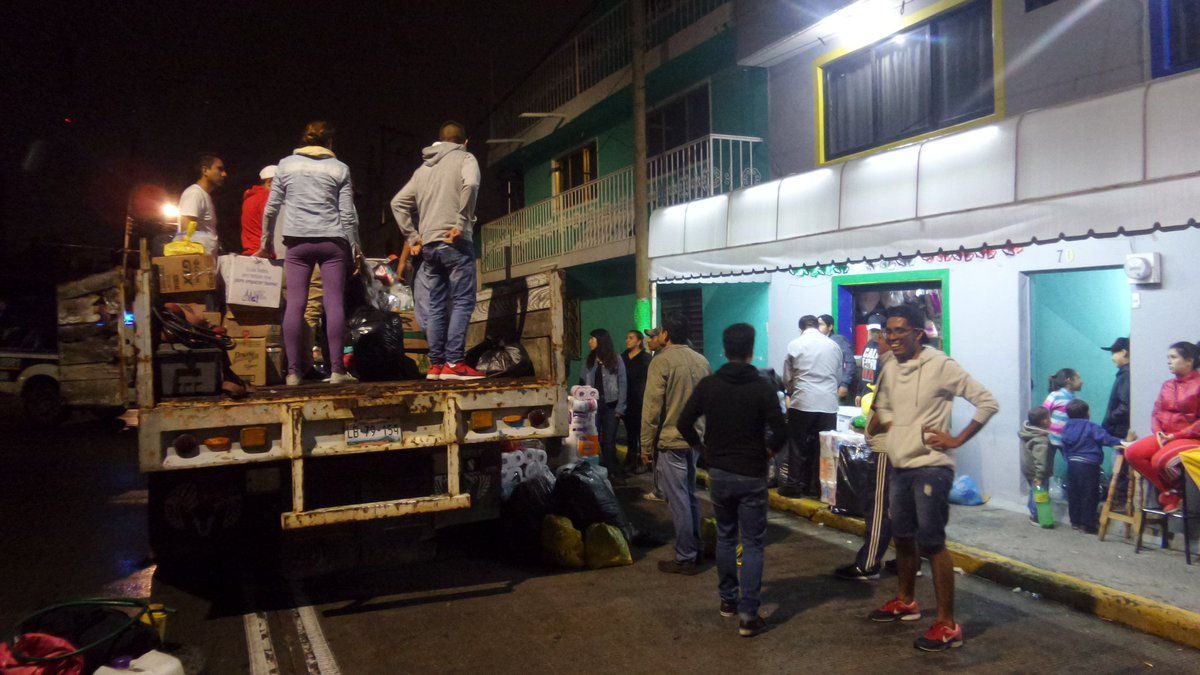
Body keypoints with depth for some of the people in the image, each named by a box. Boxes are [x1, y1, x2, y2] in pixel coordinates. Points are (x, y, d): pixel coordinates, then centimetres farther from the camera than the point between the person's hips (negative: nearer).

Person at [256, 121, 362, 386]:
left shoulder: (286, 165, 10)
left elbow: (271, 208, 10)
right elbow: (348, 214, 3)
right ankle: (336, 369, -6)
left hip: (297, 242, 1)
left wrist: (266, 241, 20)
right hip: (332, 241, -1)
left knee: (295, 304, 0)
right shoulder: (339, 168, 7)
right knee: (334, 302, -3)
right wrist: (355, 247, 11)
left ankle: (293, 371, -1)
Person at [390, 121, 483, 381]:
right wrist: (461, 225, -16)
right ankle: (453, 363, -12)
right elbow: (470, 184, -19)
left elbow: (398, 203, 18)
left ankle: (436, 364, 8)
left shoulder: (423, 168, 22)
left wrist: (412, 238, 16)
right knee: (462, 302, -5)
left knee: (435, 306, 8)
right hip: (454, 244, -6)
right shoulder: (465, 158, 4)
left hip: (428, 246, 6)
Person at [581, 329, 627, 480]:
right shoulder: (590, 360, 11)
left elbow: (622, 384, -3)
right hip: (593, 404, 3)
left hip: (610, 405, -3)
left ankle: (611, 470, 12)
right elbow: (584, 383, 5)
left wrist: (619, 408, -9)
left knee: (609, 440, 2)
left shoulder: (616, 359, -1)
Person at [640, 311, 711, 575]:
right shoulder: (701, 361, 7)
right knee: (689, 496, 18)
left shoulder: (661, 361, -12)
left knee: (678, 501, 0)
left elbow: (652, 408, -14)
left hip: (669, 442, -7)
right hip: (695, 440, 7)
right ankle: (694, 551, 26)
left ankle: (686, 559, 7)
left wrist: (646, 445, -6)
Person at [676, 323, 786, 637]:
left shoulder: (708, 385, -2)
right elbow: (780, 432, -16)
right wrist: (766, 452, 3)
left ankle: (728, 600, 30)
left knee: (725, 537, 20)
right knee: (752, 543, 4)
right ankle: (748, 615, 2)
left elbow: (684, 424, -1)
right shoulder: (762, 387, -11)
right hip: (752, 476, -3)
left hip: (718, 473, 3)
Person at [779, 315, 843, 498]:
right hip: (828, 403, 2)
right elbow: (839, 378, 14)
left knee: (798, 445, 7)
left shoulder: (795, 345, 0)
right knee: (823, 446, 8)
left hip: (803, 402, -2)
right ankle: (817, 487, 13)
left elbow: (787, 378, 6)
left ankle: (794, 486, 10)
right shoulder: (834, 346, 7)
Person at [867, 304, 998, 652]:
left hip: (930, 467, -7)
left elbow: (988, 402, -11)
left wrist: (957, 440, -12)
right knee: (903, 537, 18)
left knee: (931, 542, -6)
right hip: (899, 466, 7)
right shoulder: (890, 368, 7)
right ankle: (906, 602, 37)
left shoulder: (941, 366, -13)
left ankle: (948, 625, 4)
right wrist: (890, 428, 8)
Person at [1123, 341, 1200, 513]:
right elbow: (1156, 413, 14)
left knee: (1161, 460, -32)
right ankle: (1170, 492, -6)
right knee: (1132, 453, -16)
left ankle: (1176, 492, 1)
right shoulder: (1167, 385, 13)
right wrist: (1158, 432, -5)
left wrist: (1177, 436, -17)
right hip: (1165, 436, 7)